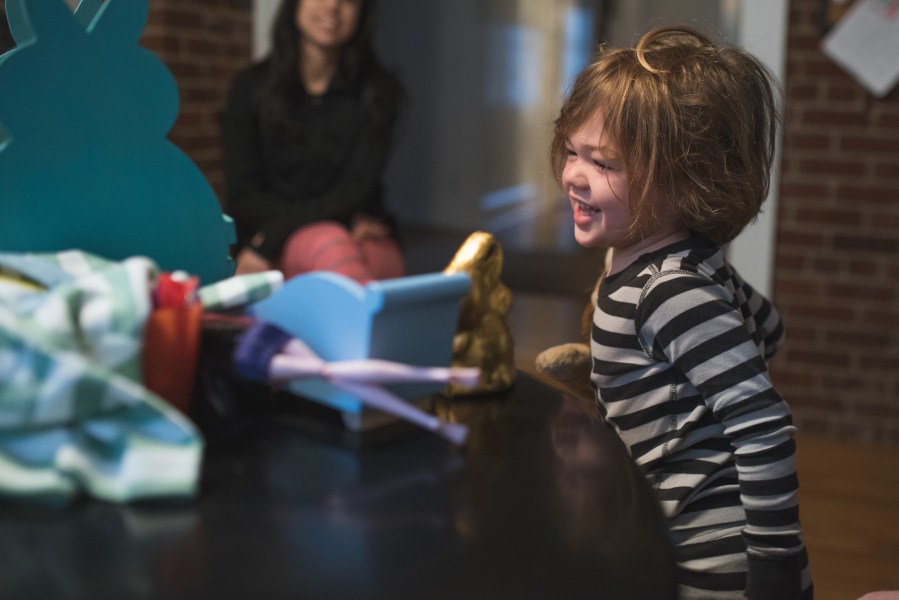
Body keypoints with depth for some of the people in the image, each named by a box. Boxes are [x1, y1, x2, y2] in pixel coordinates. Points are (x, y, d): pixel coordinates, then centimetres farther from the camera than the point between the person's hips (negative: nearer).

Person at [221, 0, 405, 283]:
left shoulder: (379, 90, 5)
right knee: (329, 242, -36)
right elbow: (243, 200, 1)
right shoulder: (250, 87, 6)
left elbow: (356, 189, -5)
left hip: (364, 241, 1)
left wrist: (271, 239, -18)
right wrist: (338, 221, -13)